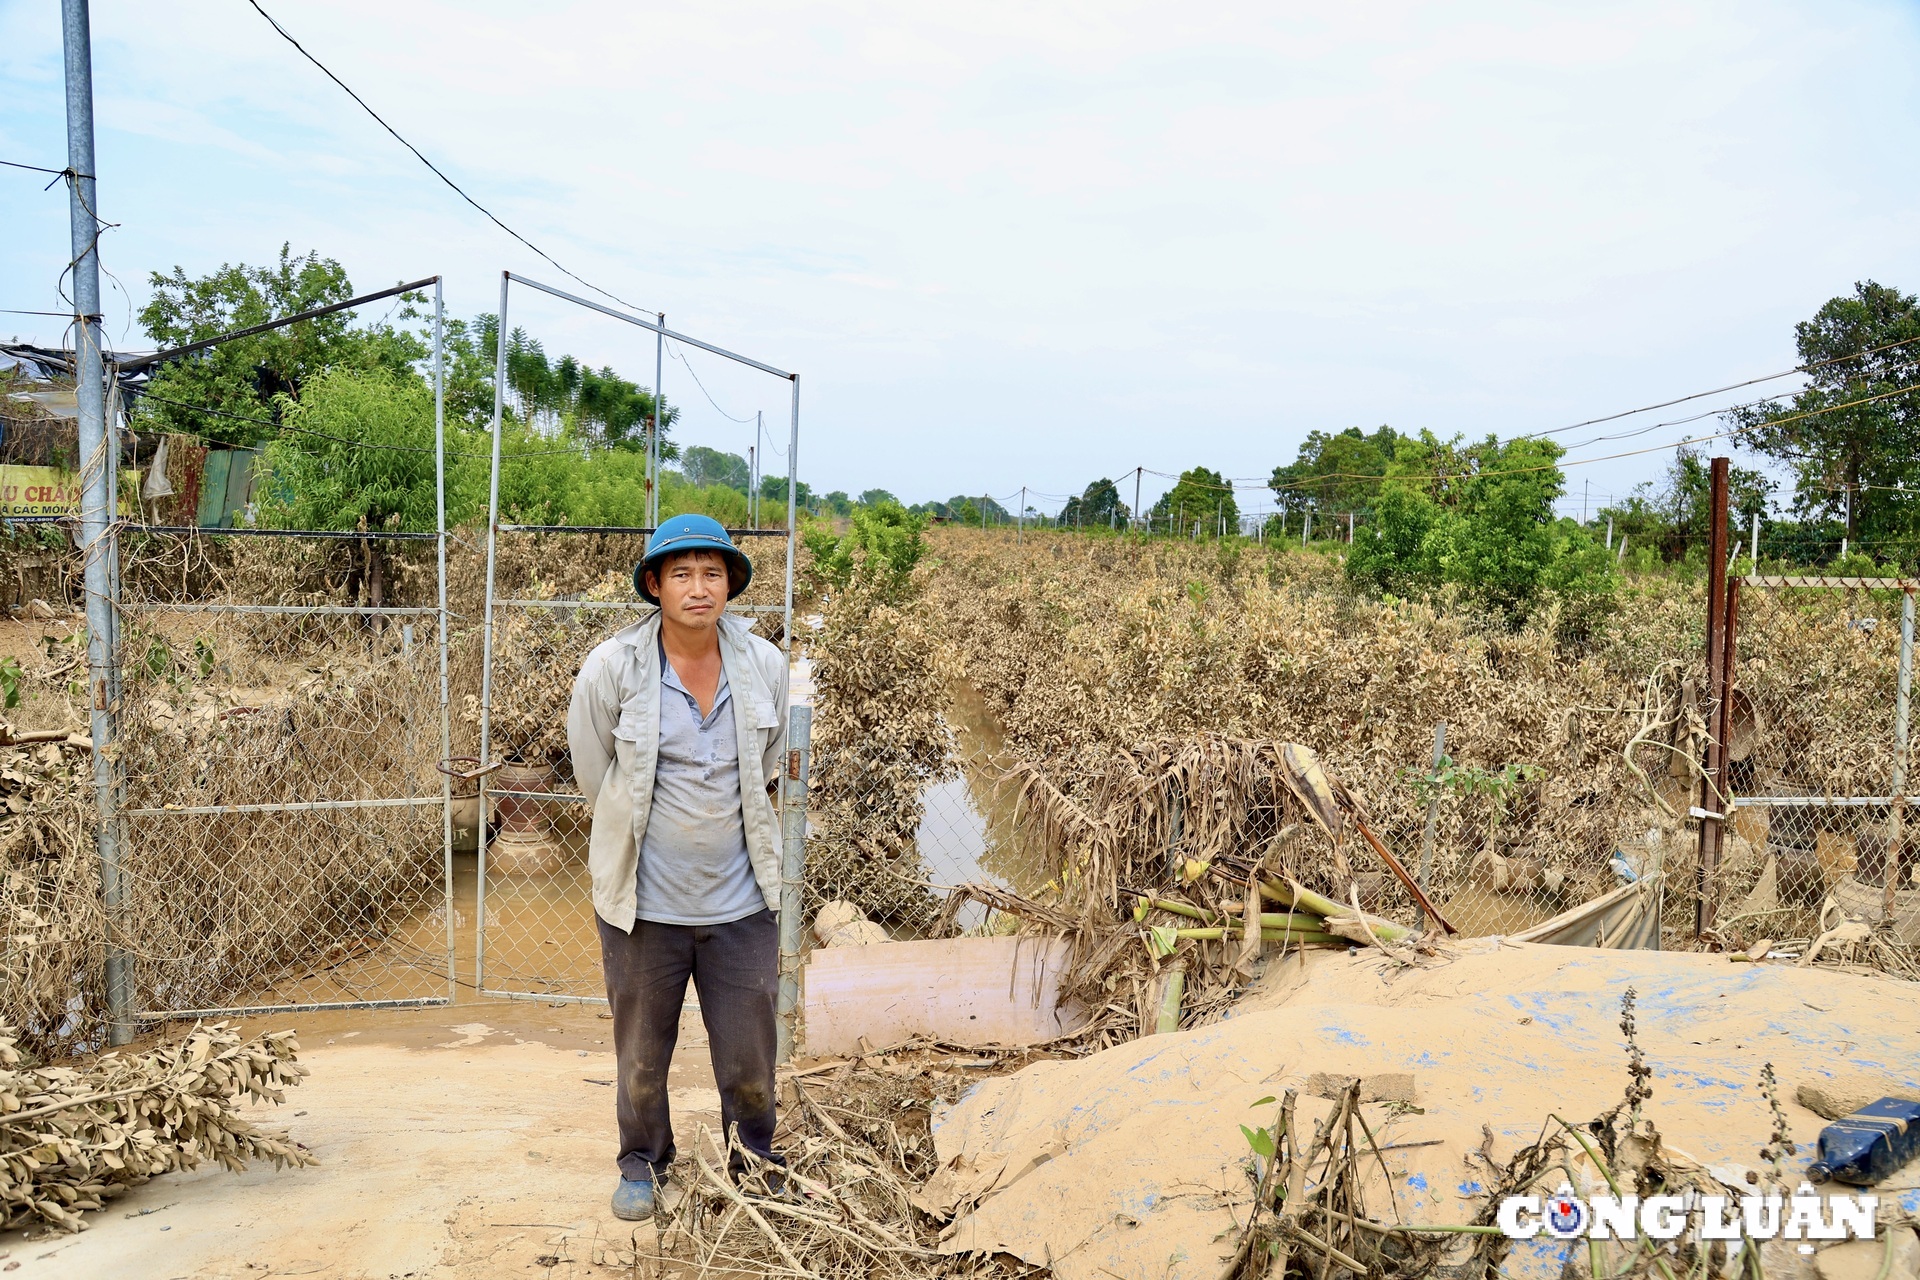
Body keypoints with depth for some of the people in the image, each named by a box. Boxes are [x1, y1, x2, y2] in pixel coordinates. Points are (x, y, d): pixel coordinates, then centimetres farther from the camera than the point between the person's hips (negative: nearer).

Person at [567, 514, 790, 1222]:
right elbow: (592, 768, 5)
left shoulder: (766, 667, -6)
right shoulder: (611, 668, -12)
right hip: (645, 903, -1)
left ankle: (755, 1164, 41)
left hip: (740, 903, 1)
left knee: (749, 1057, 12)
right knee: (642, 1054, 17)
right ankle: (643, 1163, 44)